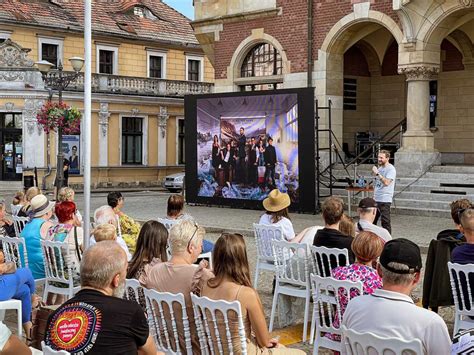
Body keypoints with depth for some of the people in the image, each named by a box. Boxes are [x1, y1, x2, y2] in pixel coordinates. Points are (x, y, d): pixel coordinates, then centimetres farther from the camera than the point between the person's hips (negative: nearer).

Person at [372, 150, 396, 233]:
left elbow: (386, 182, -23)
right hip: (376, 199, 9)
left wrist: (377, 173, -23)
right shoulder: (379, 168, 16)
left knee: (385, 222, -6)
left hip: (384, 200, -9)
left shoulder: (391, 169, -10)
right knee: (372, 220, 12)